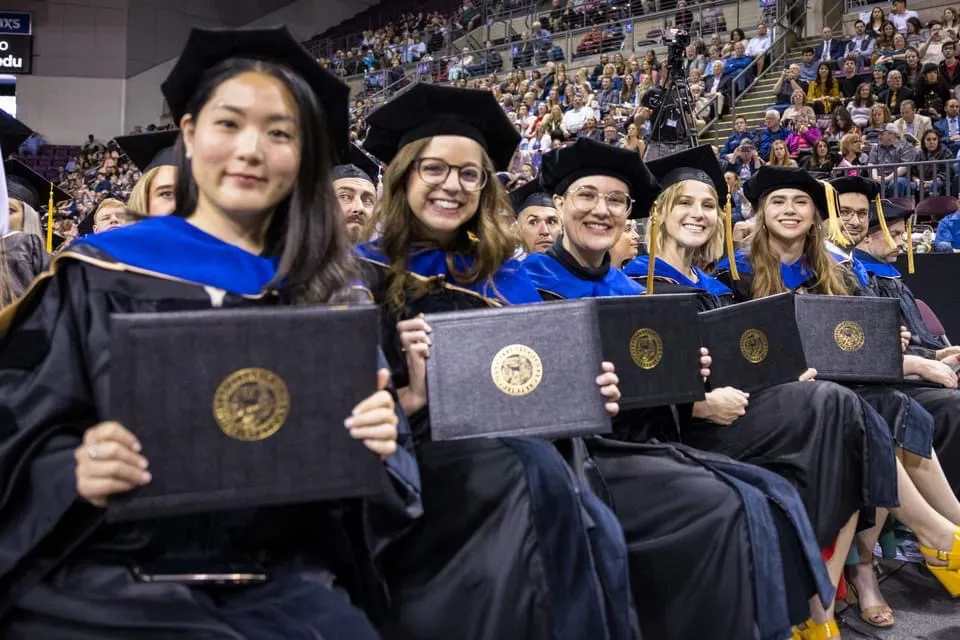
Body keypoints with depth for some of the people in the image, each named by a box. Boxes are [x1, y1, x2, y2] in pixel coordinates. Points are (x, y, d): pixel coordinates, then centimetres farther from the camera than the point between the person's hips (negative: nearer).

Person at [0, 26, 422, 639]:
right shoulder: (99, 274, 1)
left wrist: (375, 446, -14)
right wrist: (77, 472, -20)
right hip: (112, 576, -1)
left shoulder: (332, 295, 7)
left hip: (280, 578, 2)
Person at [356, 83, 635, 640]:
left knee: (597, 529, -28)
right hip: (410, 457, -3)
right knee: (538, 473, -33)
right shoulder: (360, 272, 4)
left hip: (511, 453, 4)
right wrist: (414, 396, -21)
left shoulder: (503, 276, 16)